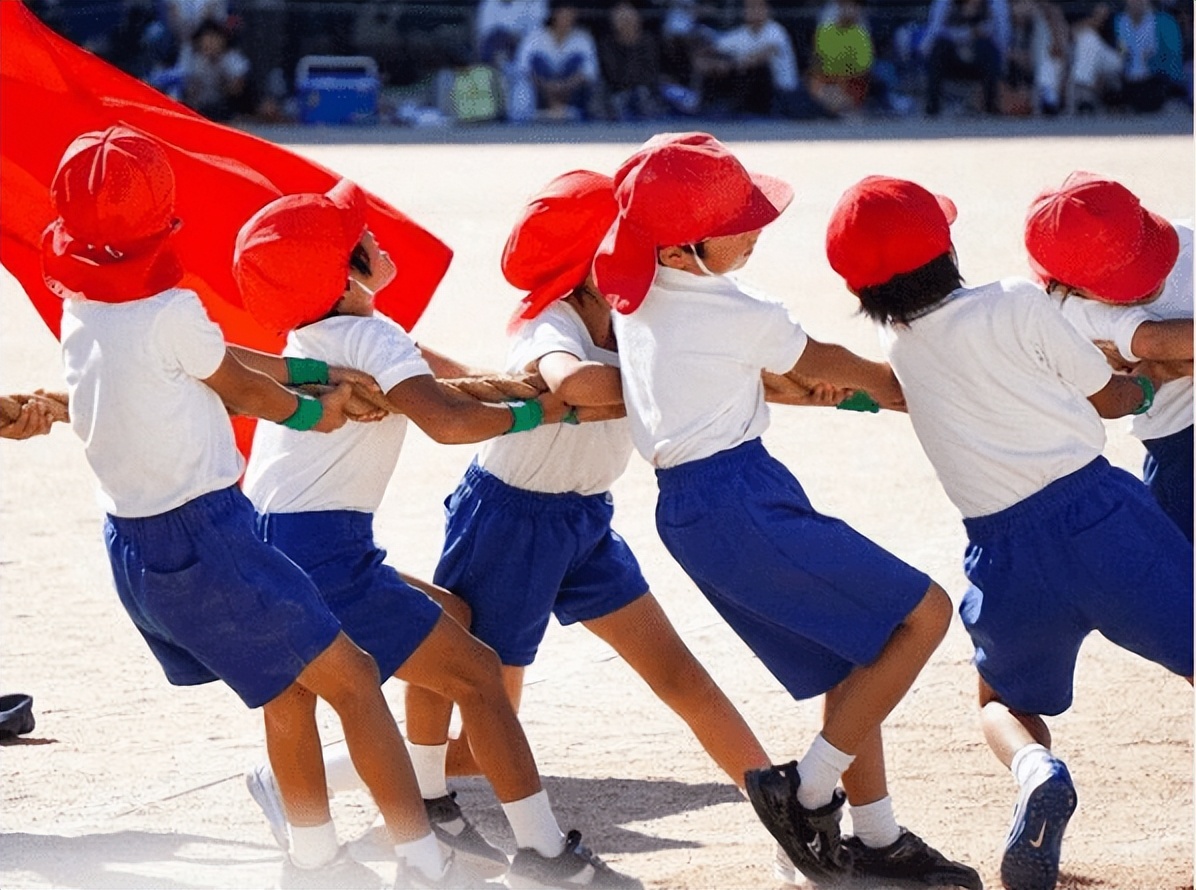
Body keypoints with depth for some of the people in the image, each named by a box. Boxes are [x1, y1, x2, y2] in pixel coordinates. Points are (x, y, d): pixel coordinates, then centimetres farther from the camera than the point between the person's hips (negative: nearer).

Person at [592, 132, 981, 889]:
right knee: (923, 613, -8)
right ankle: (808, 792, -5)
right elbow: (843, 370, 0)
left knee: (853, 662, 18)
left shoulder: (636, 294, 8)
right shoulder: (739, 316, -14)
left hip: (686, 507, 9)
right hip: (741, 500, -9)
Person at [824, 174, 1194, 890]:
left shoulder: (903, 350, 11)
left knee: (1008, 701, 24)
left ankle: (1036, 771, -9)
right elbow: (1107, 398, 9)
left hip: (1005, 552, 4)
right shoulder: (1017, 305, -2)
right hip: (1095, 509, -3)